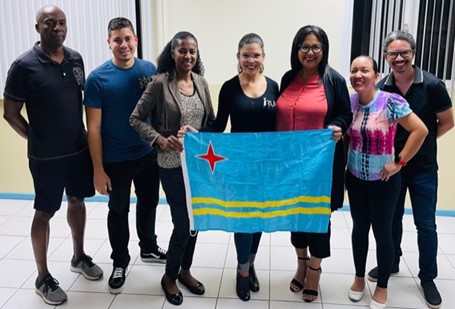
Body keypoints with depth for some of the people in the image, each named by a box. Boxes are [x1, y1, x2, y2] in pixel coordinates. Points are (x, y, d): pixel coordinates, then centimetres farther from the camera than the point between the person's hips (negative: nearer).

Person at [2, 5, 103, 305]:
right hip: (46, 156, -5)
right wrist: (38, 140, -1)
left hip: (79, 148, 5)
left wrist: (84, 133, 9)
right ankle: (43, 278, 21)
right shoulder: (24, 65, -13)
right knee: (45, 212, 6)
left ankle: (79, 256, 38)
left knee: (77, 201, 18)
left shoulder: (76, 59, 2)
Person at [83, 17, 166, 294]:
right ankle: (120, 261, 33)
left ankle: (149, 248, 44)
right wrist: (98, 170, -12)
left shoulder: (150, 70, -4)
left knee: (149, 203, 20)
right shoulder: (98, 78, -13)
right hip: (116, 160, -3)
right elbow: (93, 128, -11)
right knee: (119, 210, 14)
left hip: (149, 154, 3)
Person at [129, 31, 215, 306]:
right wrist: (160, 139, -20)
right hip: (172, 164, -5)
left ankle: (185, 270, 36)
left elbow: (211, 120, 12)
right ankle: (169, 276, 24)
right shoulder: (160, 82, -11)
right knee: (183, 223, -1)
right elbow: (136, 118, -8)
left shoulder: (201, 82, 4)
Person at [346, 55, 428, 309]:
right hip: (356, 178, 4)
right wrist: (345, 163, 0)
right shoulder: (349, 102, -3)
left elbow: (420, 130, -18)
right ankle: (360, 278, 35)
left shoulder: (391, 102, -17)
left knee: (382, 232, 7)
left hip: (383, 180, -4)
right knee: (359, 228, 16)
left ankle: (382, 287, 26)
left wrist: (398, 162, -17)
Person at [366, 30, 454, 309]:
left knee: (426, 225, 6)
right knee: (391, 218, 17)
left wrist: (422, 141, -4)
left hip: (423, 168, -2)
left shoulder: (432, 85, -13)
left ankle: (428, 278, 24)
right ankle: (391, 263, 37)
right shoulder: (381, 88, -6)